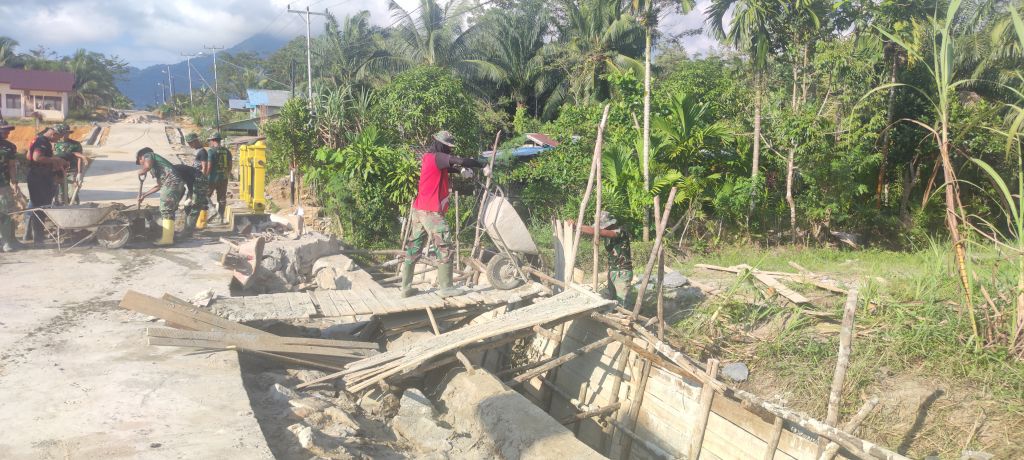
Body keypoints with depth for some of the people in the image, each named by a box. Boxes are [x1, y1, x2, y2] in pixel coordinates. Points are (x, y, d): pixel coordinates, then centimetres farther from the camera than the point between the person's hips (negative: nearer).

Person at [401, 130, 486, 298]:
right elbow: (461, 161, -20)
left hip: (419, 210, 9)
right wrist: (483, 166, -11)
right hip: (431, 212, -9)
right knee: (444, 248, -2)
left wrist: (461, 170, 3)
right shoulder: (437, 157, -13)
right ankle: (445, 288, 1)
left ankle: (406, 287, 14)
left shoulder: (428, 157, 16)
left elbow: (449, 167, 21)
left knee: (413, 250, 10)